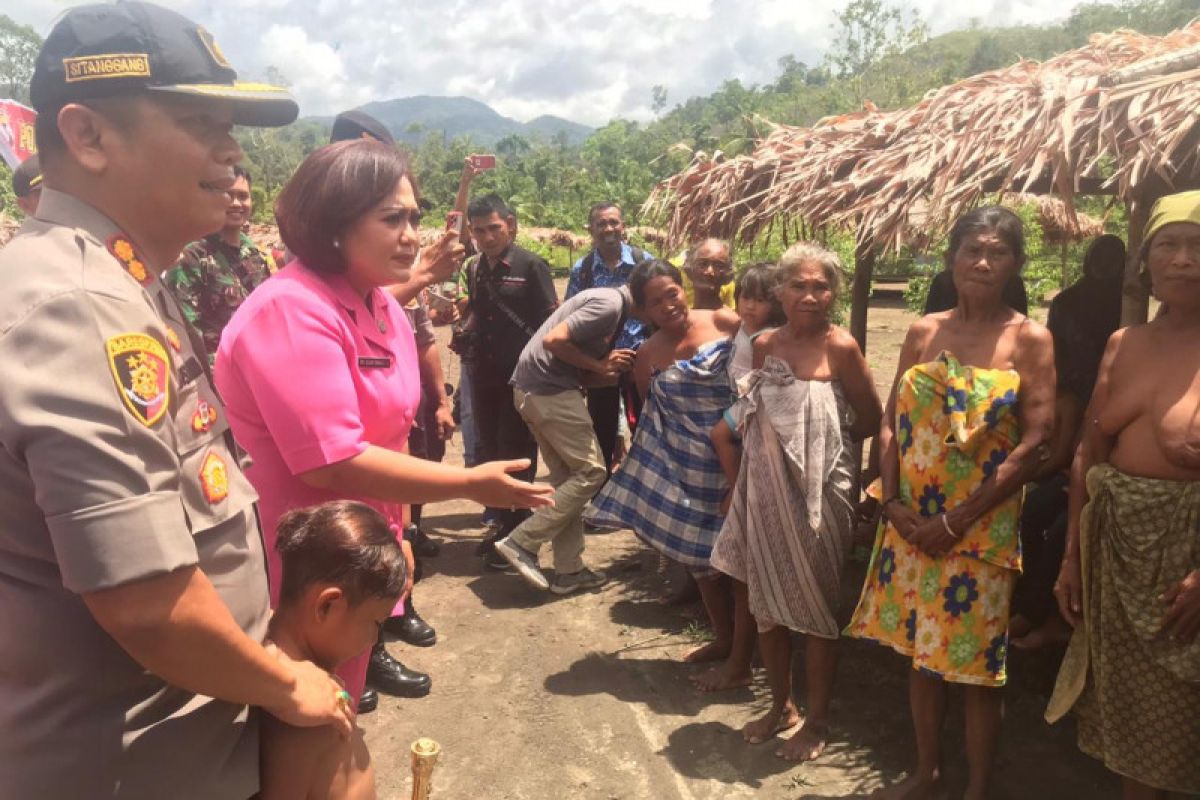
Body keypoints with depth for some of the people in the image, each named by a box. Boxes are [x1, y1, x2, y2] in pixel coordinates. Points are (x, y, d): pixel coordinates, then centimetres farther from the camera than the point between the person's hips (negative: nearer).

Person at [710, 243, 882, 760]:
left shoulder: (840, 347, -14)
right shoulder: (765, 345, 2)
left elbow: (871, 422, -5)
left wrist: (823, 442, 5)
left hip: (818, 492, -5)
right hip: (765, 489, 5)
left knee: (816, 609, 9)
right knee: (764, 602, 15)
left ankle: (817, 721, 29)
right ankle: (782, 705, 37)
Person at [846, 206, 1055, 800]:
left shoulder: (1030, 339, -5)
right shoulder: (923, 331, 6)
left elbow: (1034, 443, -12)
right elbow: (892, 423, 5)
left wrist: (960, 520, -15)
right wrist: (892, 502, -7)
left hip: (982, 526, -4)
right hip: (910, 522, 4)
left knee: (976, 661, 6)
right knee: (919, 649, 15)